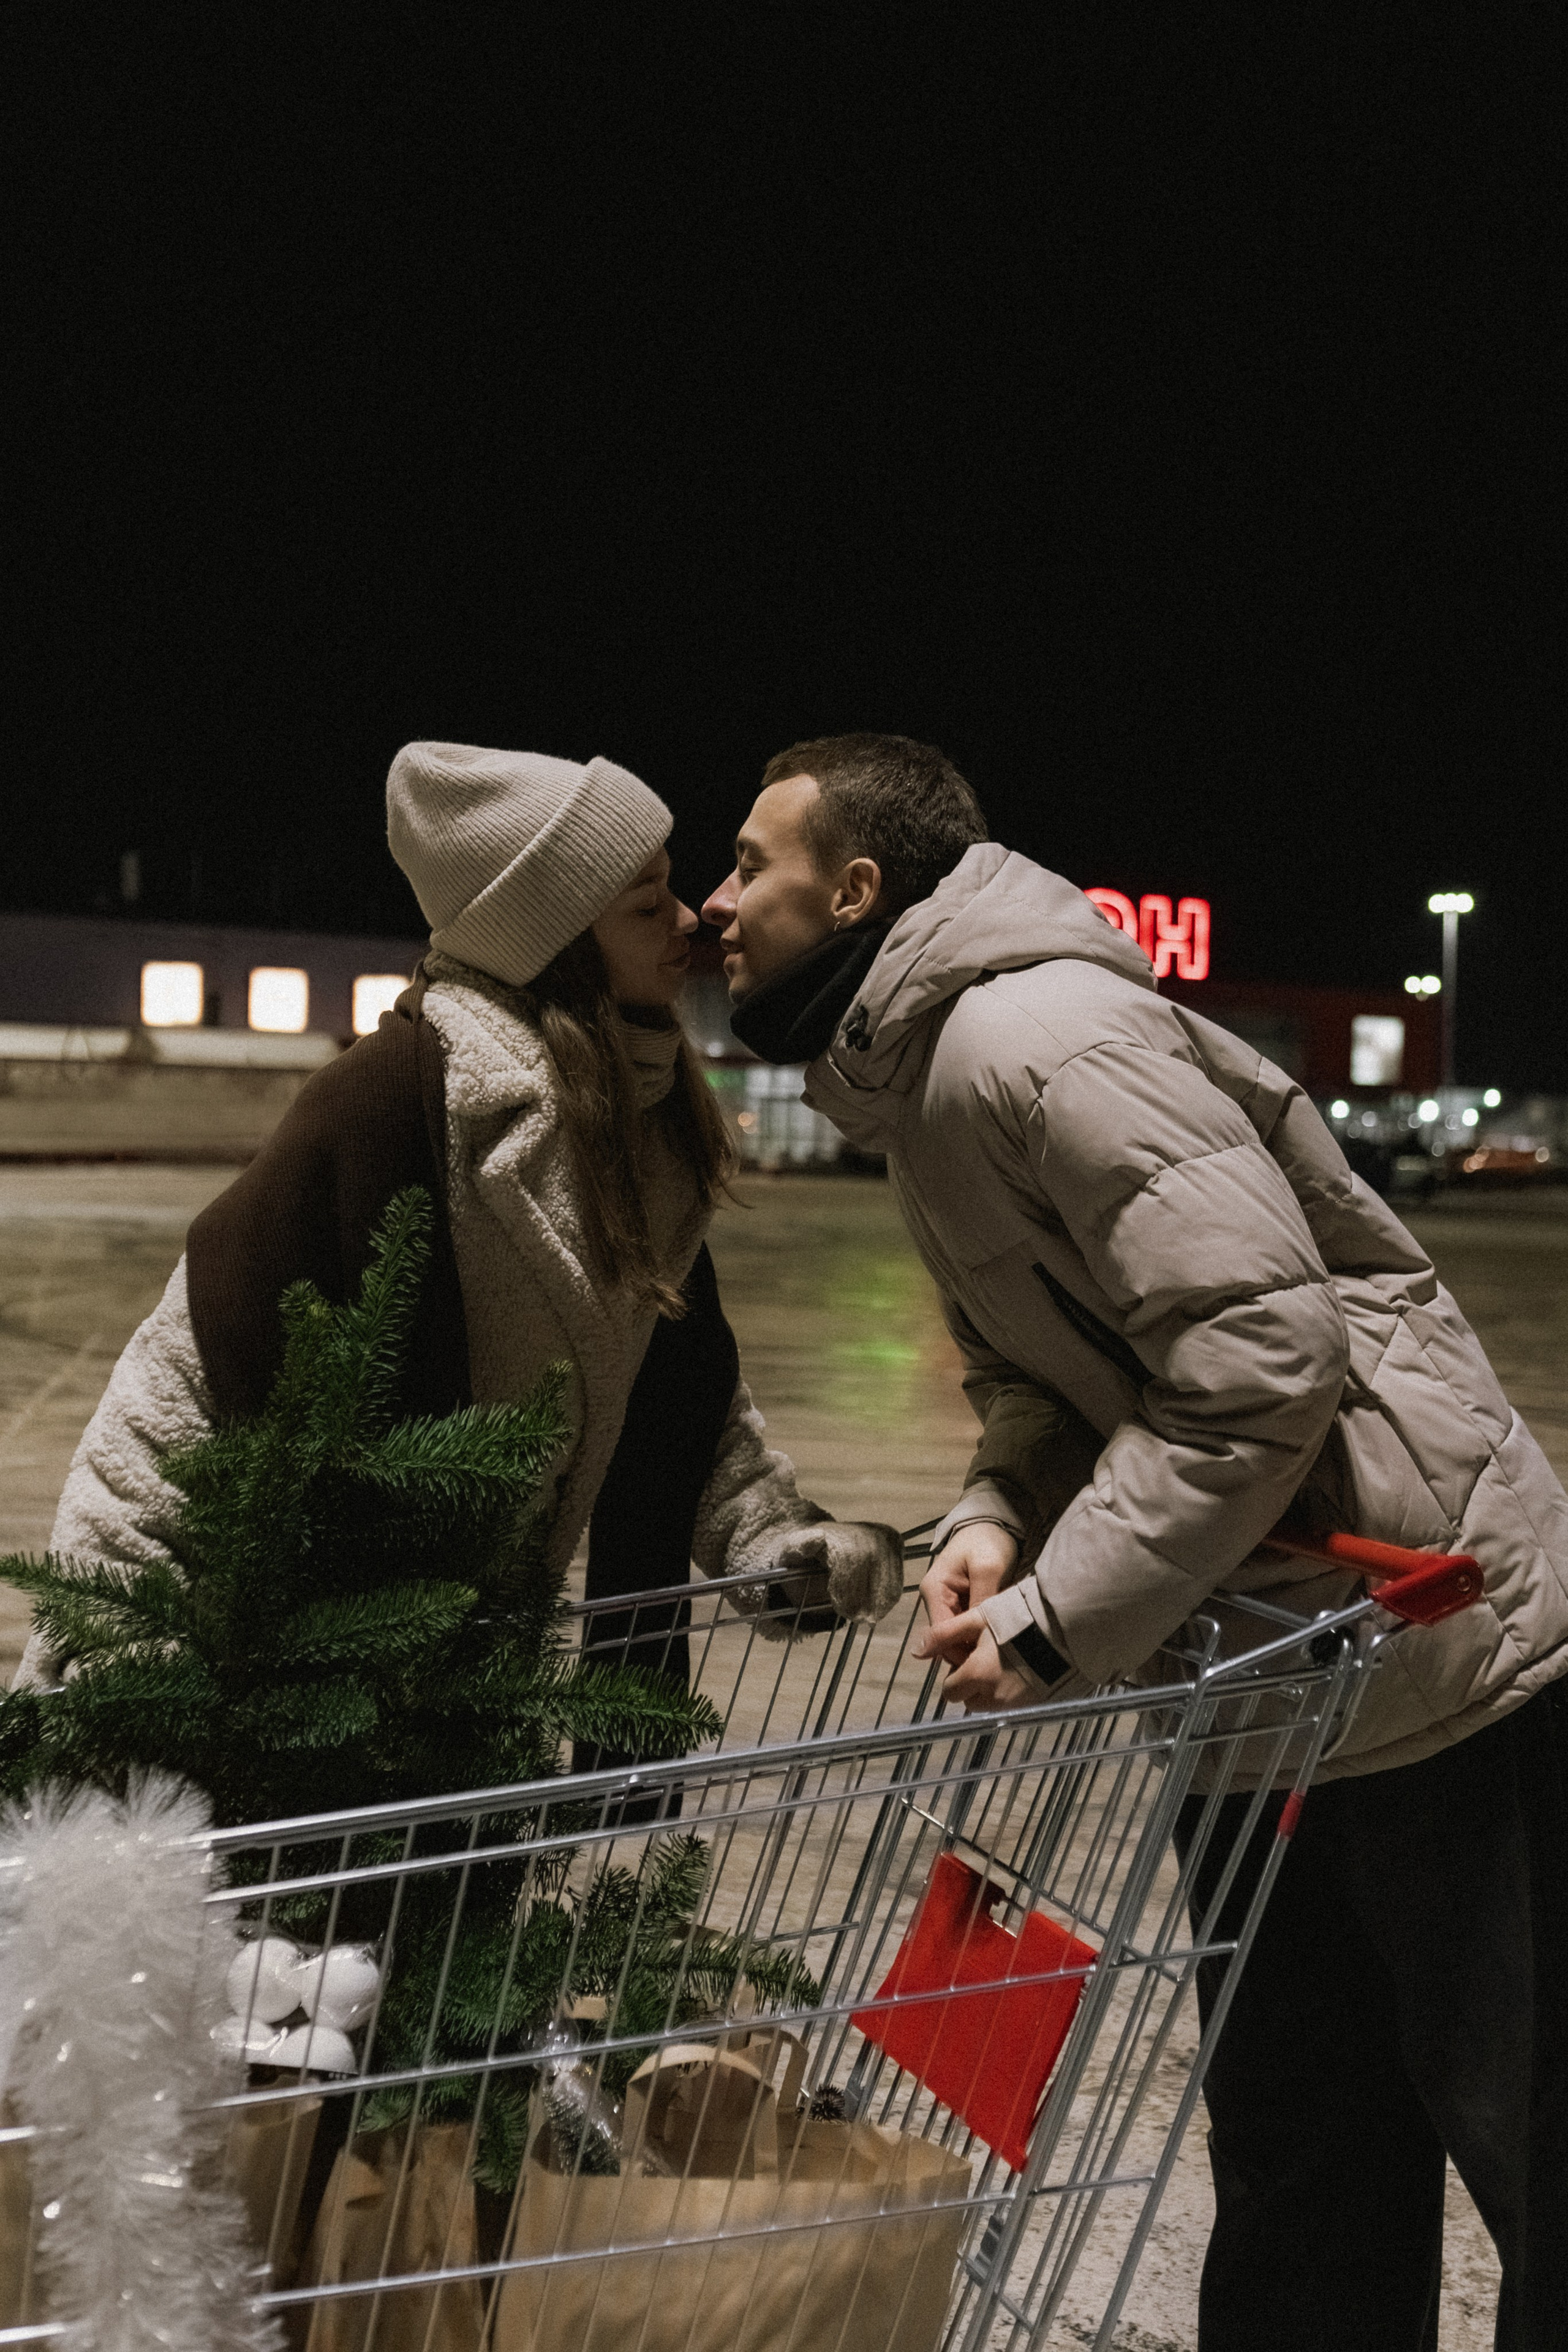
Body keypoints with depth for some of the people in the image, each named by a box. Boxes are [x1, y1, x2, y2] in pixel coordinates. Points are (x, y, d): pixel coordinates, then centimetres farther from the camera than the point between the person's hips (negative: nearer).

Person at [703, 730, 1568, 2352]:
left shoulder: (1034, 1033, -21)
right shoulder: (914, 1076, 11)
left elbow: (1263, 1359, -27)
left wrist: (1056, 1626, -23)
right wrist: (994, 1523, -8)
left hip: (1436, 1656, -10)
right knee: (1296, 2164, 20)